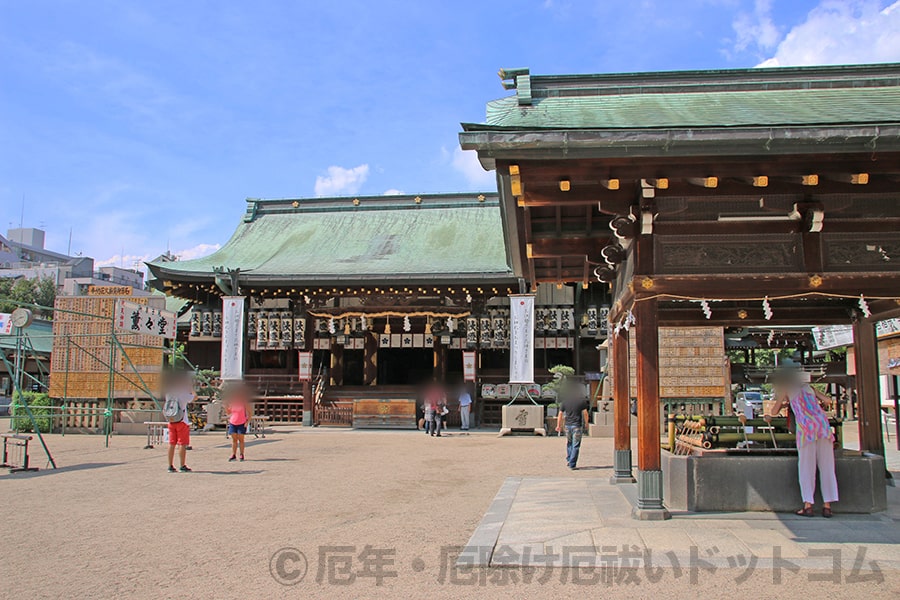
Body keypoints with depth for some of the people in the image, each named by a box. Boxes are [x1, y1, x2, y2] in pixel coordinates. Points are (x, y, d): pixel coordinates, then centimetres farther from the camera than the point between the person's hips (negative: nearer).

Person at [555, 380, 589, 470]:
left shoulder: (564, 401, 2)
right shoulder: (582, 400, -4)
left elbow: (560, 414, 4)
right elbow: (585, 413, -3)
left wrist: (558, 425, 12)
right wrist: (586, 423, 10)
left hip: (568, 425, 3)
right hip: (577, 425, -3)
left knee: (569, 443, 22)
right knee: (575, 445, 1)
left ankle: (568, 460, 22)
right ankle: (572, 465, 0)